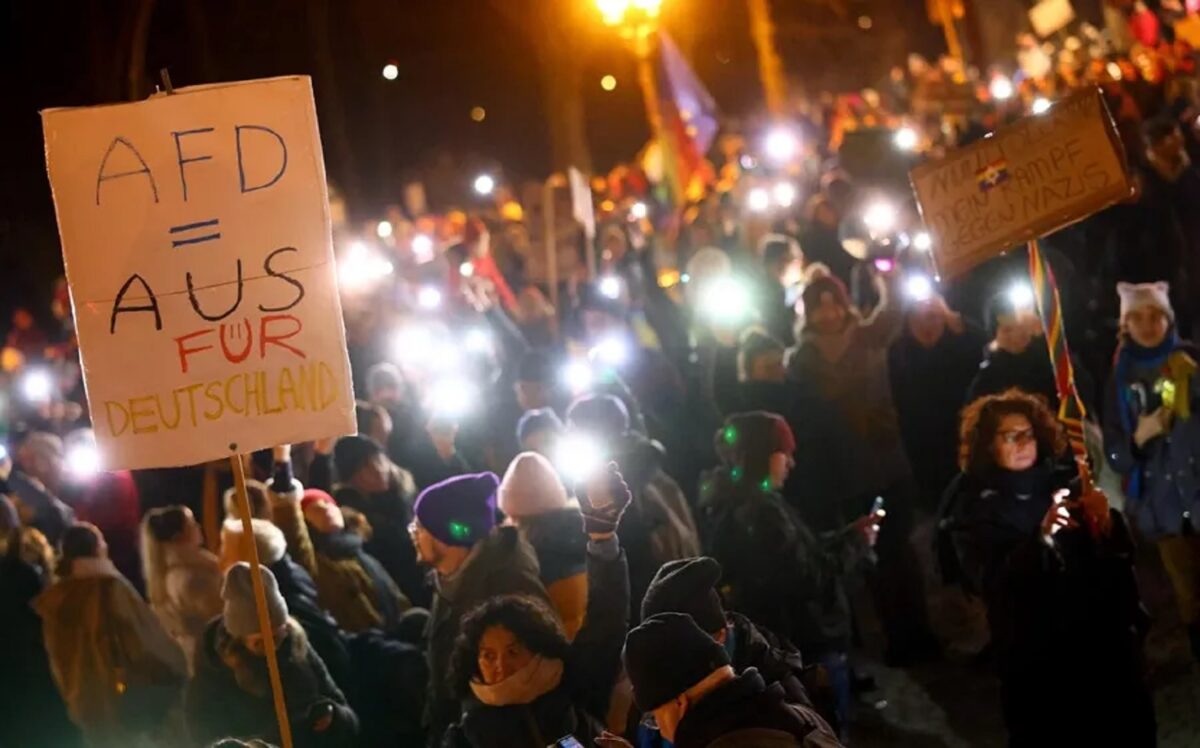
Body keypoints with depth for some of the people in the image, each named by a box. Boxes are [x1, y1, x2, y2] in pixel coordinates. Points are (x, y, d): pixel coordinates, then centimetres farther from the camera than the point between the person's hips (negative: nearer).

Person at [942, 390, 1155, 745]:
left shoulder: (1064, 482, 7)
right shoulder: (973, 508, -1)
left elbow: (1122, 555, 6)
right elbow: (992, 582, -16)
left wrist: (1107, 523, -15)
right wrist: (1041, 537, -30)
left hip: (1103, 640, 3)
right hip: (1036, 658, -3)